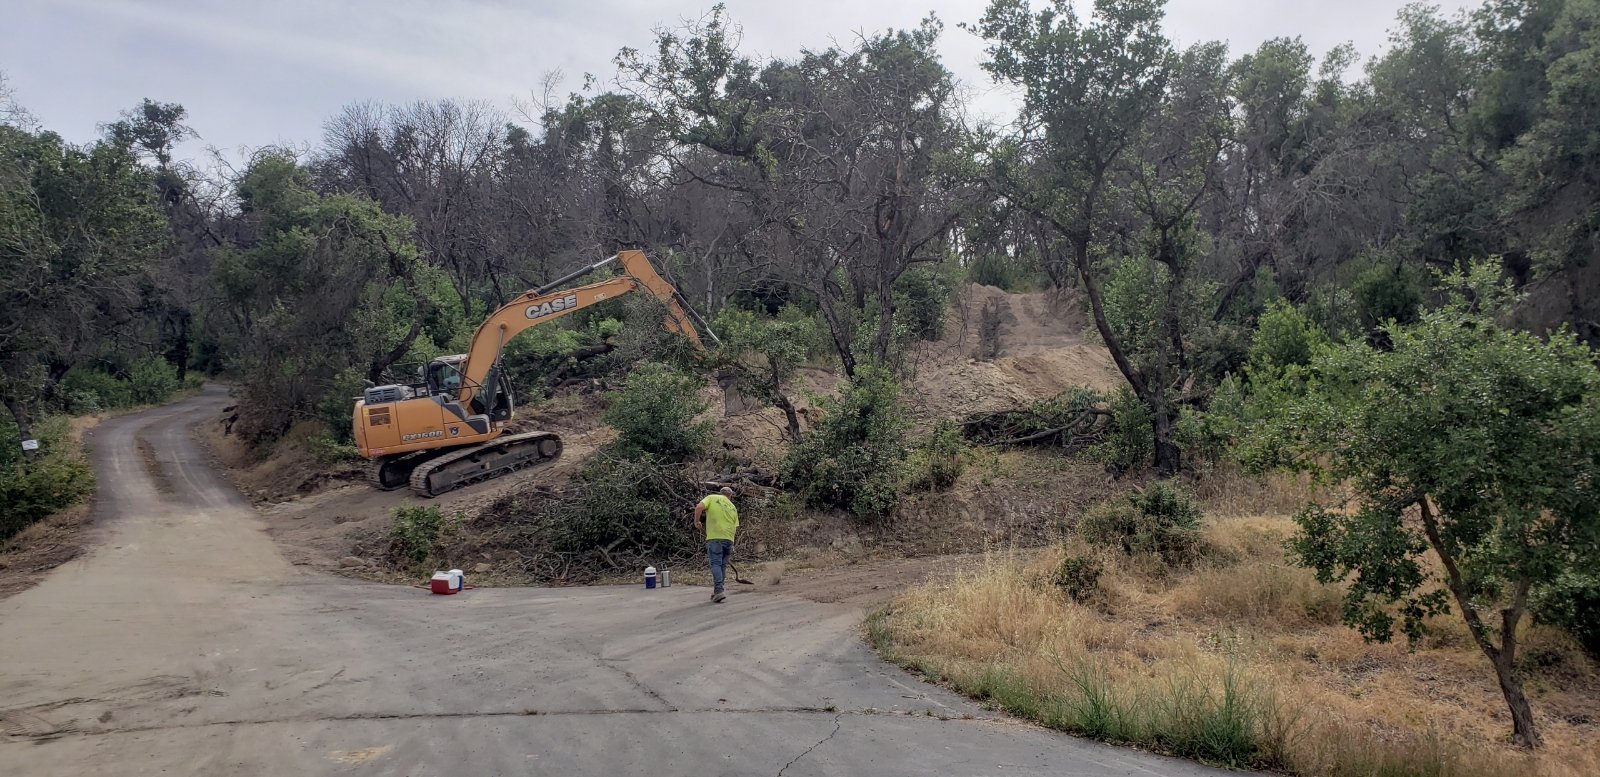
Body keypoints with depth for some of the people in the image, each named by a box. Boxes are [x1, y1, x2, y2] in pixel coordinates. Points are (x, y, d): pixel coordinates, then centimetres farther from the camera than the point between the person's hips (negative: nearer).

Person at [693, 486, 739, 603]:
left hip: (715, 537, -4)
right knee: (722, 565, 13)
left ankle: (719, 591, -19)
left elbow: (699, 507, -9)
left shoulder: (712, 498, 8)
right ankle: (717, 592, 16)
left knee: (716, 564, -6)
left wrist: (696, 522, 4)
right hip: (729, 538, 4)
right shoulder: (733, 507, 20)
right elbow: (736, 527, 15)